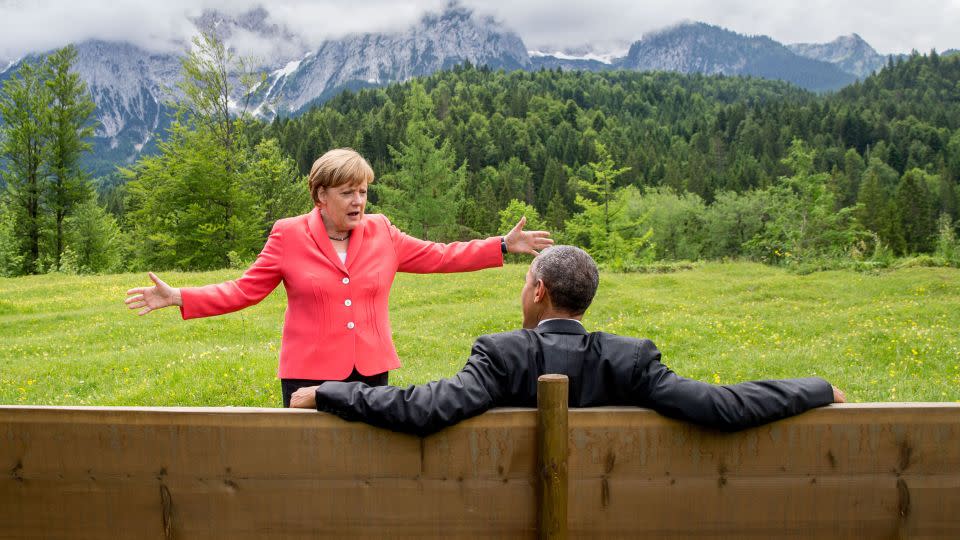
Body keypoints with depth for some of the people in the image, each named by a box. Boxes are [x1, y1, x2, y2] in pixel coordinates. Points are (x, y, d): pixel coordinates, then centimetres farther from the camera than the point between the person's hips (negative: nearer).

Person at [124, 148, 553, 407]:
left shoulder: (381, 233, 5)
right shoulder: (289, 236, -2)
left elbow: (438, 257, 10)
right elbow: (244, 290, 0)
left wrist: (504, 246, 8)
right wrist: (178, 298, -11)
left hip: (371, 371, 3)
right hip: (310, 375, -2)